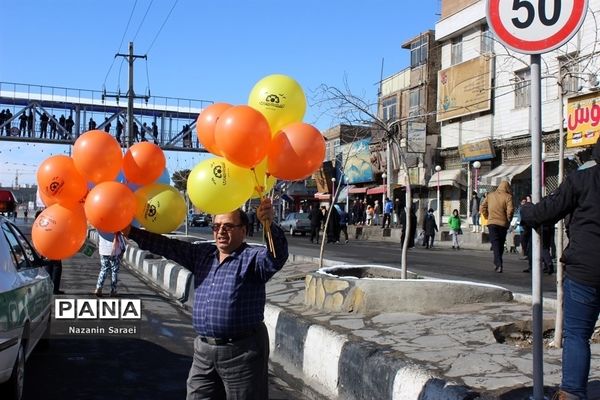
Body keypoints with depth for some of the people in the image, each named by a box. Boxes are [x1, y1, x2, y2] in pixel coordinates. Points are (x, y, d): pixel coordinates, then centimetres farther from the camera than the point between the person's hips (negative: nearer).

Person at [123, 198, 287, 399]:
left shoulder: (253, 257, -8)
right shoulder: (202, 253, 12)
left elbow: (278, 255, -27)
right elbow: (168, 246, 10)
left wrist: (269, 225, -46)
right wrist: (131, 232, 3)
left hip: (242, 351, -6)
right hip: (204, 349, 6)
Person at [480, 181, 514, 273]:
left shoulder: (490, 195, 8)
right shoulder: (508, 197, -2)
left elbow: (482, 207, 7)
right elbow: (510, 210, -13)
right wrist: (508, 220, 1)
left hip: (492, 223, 1)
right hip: (503, 223, -1)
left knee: (495, 244, -4)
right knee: (501, 244, 13)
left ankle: (498, 263, -21)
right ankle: (497, 263, 17)